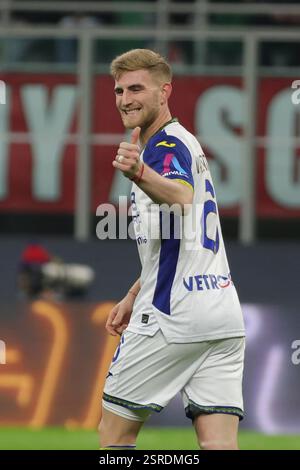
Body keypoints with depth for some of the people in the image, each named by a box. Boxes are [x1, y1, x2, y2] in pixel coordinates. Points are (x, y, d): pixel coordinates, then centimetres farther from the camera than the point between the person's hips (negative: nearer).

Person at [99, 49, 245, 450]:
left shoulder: (166, 144, -9)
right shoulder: (183, 142, 21)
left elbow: (181, 199, -34)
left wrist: (140, 175, -53)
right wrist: (134, 296, 35)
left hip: (172, 314, -9)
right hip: (223, 309, 9)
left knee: (114, 432, 3)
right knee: (219, 444, 0)